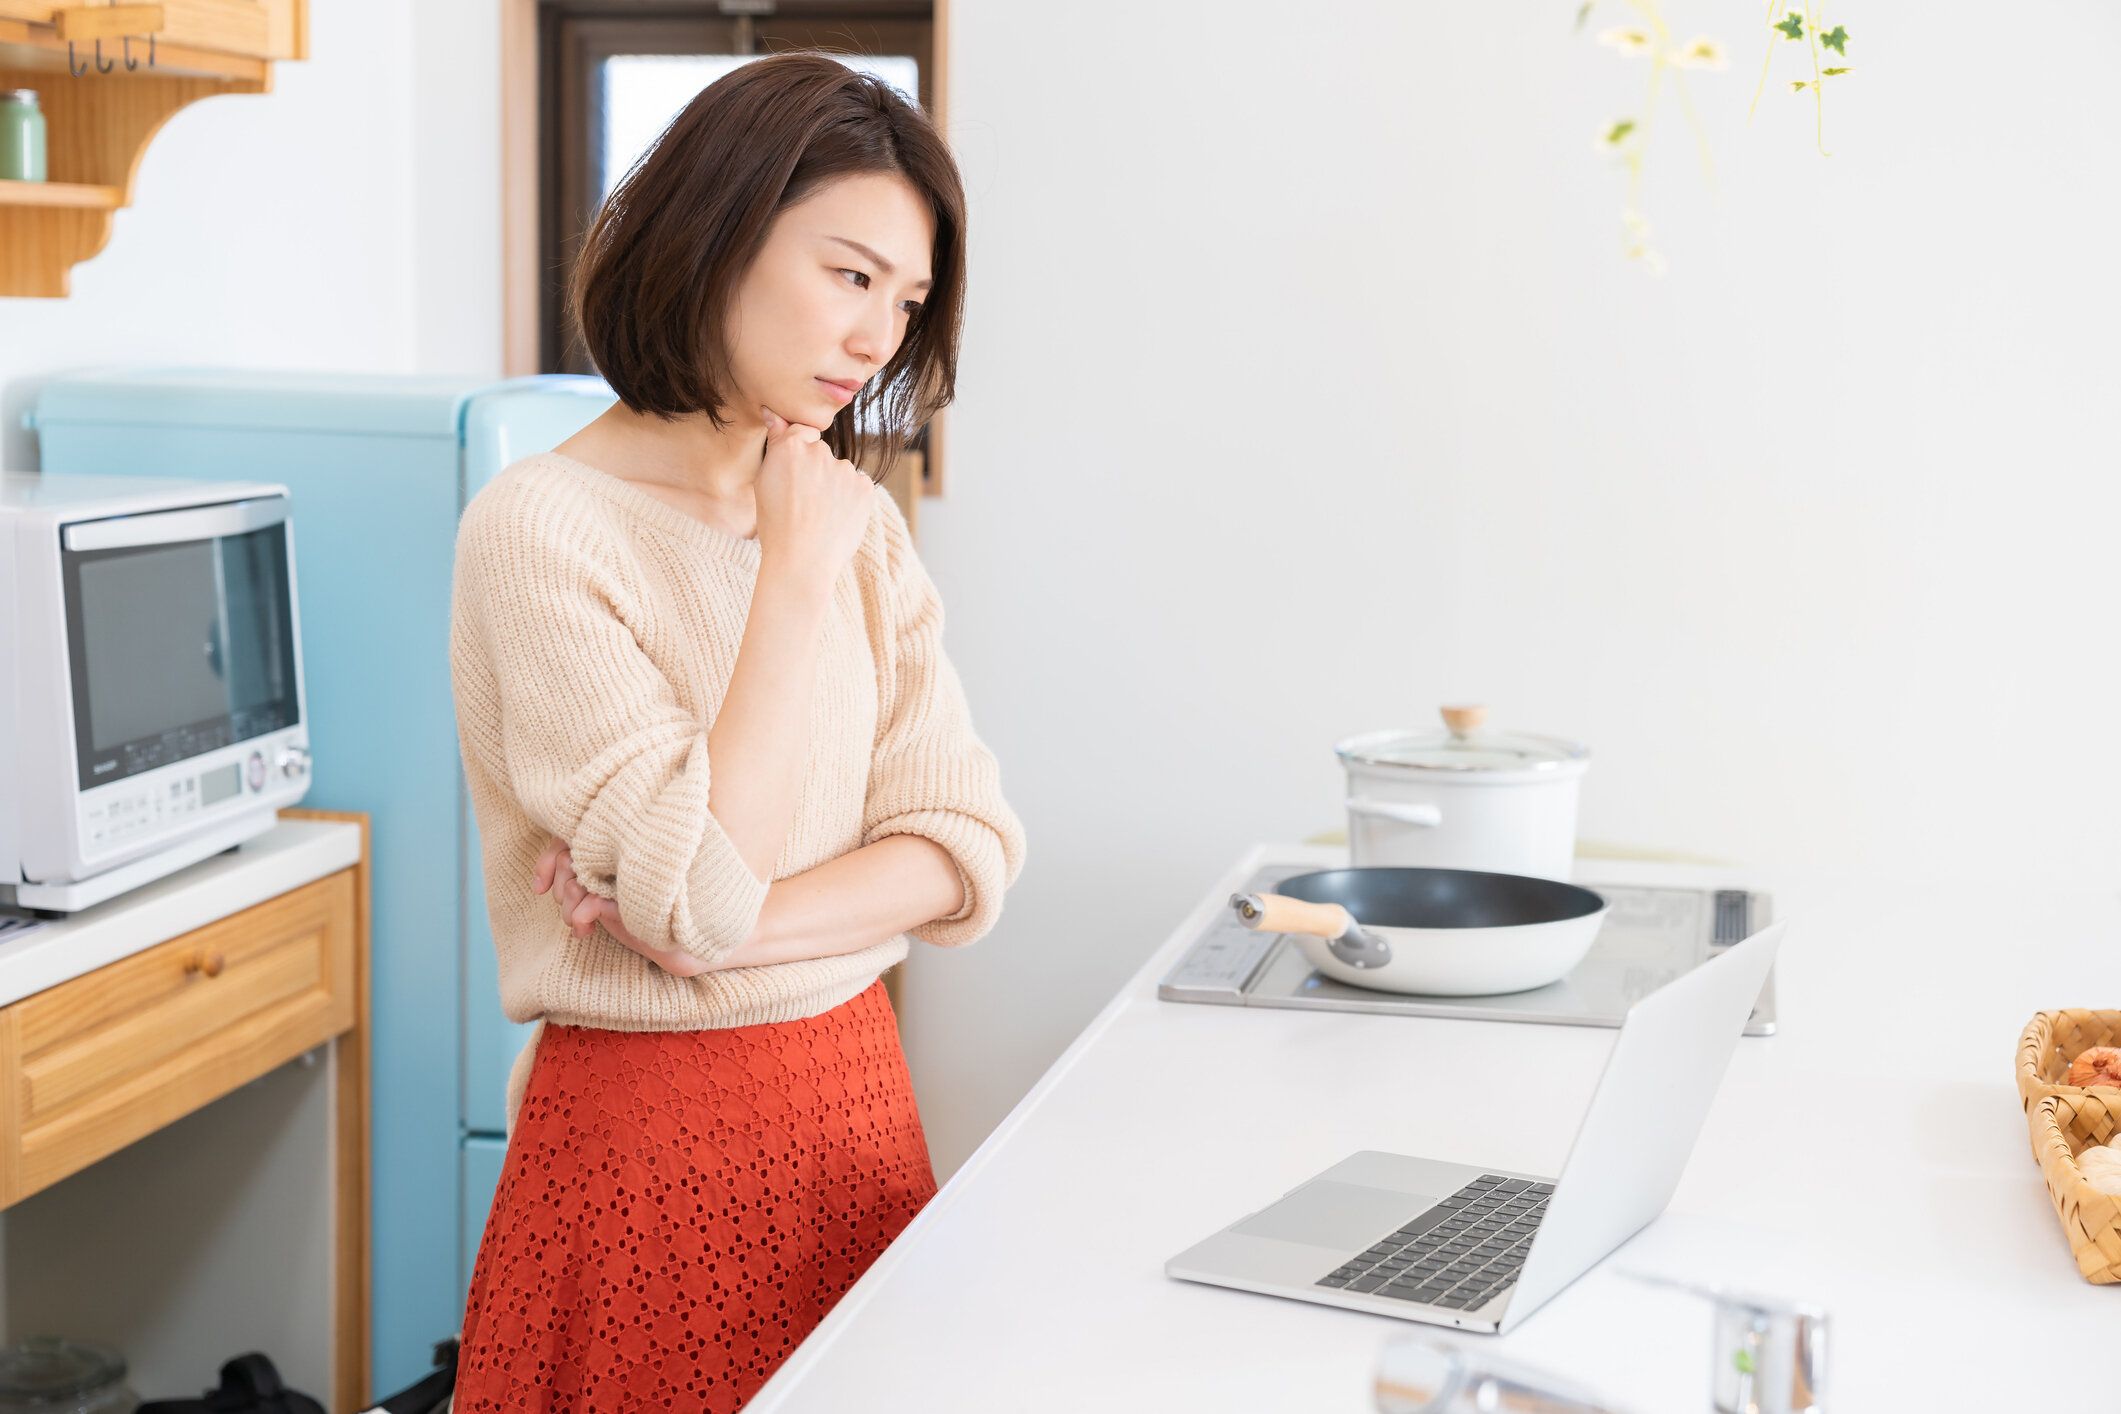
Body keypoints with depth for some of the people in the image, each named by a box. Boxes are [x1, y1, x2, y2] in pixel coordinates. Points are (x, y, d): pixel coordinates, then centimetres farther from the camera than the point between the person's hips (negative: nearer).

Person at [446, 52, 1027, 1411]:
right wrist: (798, 574, -17)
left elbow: (969, 853, -1)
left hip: (858, 1096, 6)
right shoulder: (540, 528, -14)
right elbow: (705, 895, -22)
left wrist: (725, 932, -16)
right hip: (651, 1132, -6)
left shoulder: (863, 523, 6)